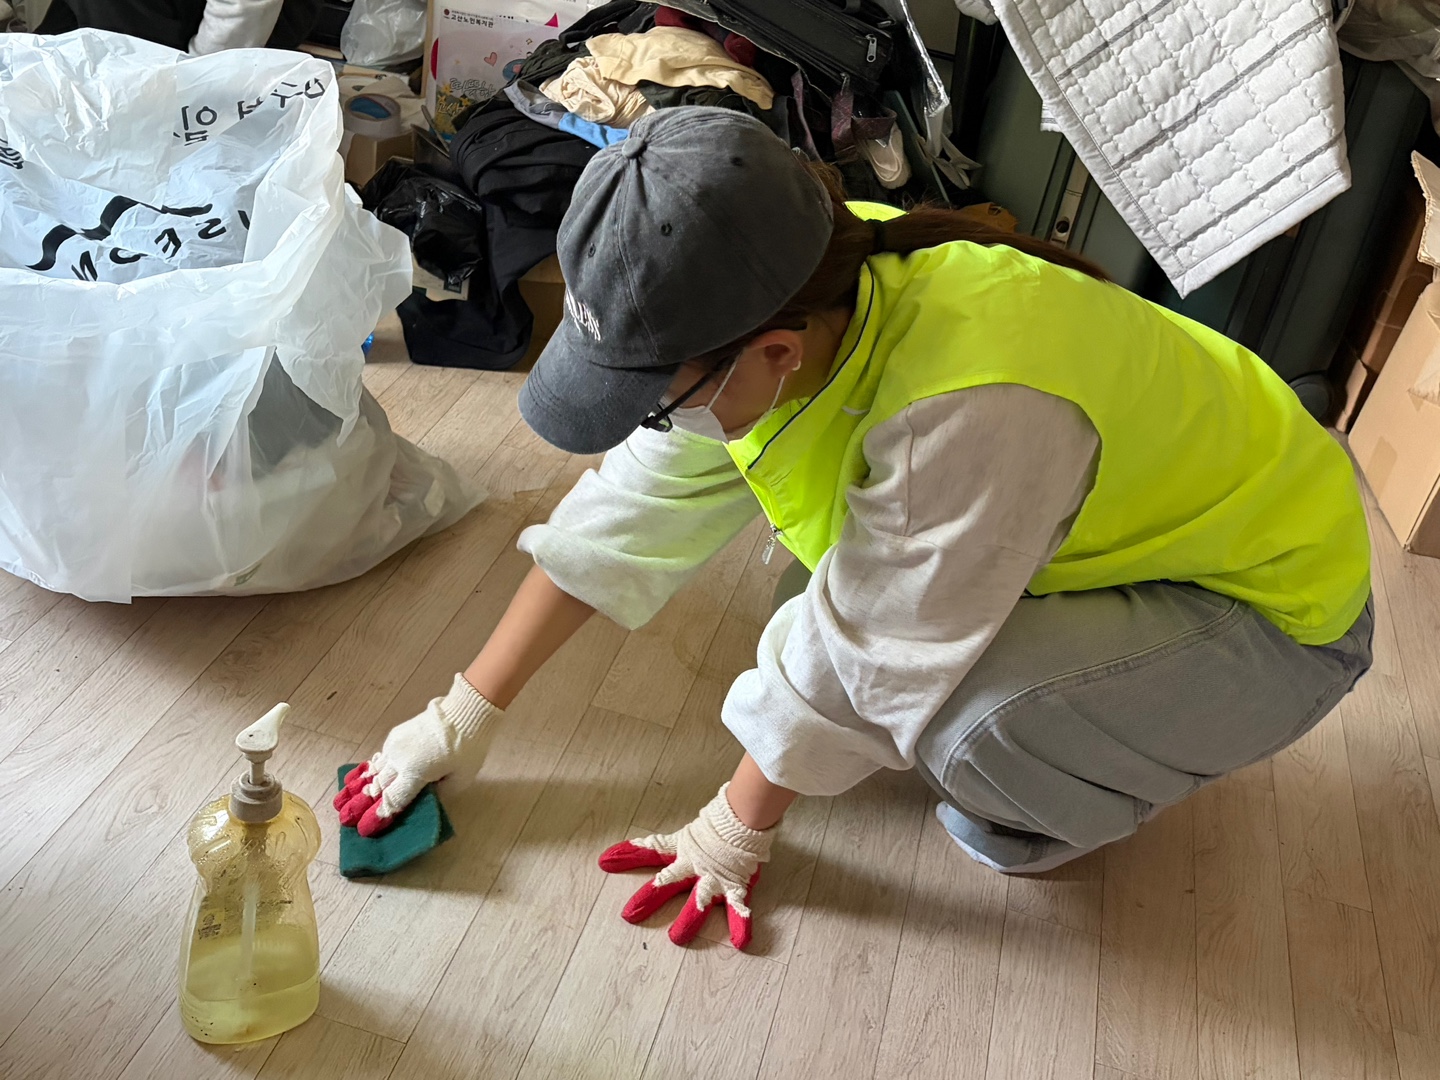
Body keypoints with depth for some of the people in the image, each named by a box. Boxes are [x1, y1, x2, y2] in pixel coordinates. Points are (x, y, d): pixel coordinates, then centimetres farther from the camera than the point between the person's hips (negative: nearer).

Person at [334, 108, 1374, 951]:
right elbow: (626, 519, -11)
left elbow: (860, 655, -28)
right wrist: (463, 715, -6)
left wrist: (737, 829, -11)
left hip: (1278, 604, -6)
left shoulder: (974, 415, -42)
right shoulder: (797, 283, -18)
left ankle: (1079, 806, 2)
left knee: (969, 725, -30)